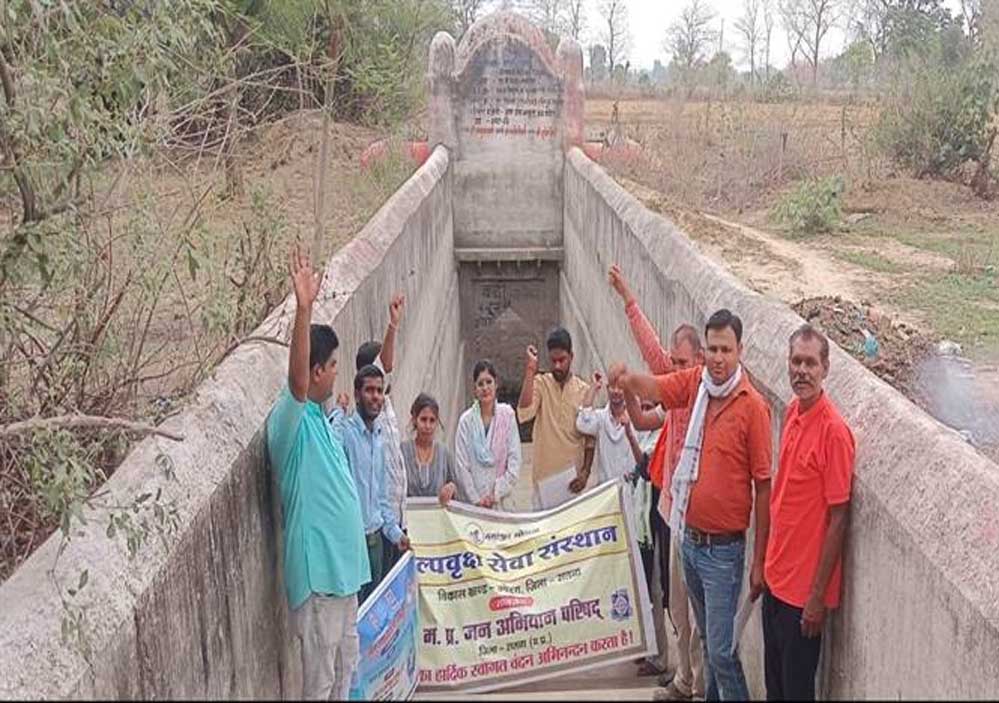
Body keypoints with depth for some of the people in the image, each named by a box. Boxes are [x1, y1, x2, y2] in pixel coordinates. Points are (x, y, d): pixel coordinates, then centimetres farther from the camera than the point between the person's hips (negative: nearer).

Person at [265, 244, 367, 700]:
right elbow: (296, 377, -39)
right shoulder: (290, 419, -17)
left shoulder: (317, 418, 11)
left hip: (342, 564, 9)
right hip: (317, 568, -9)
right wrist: (303, 309, -49)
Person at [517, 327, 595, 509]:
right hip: (544, 478, -1)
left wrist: (585, 472, -6)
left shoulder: (584, 391, 3)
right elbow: (524, 414, -20)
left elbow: (590, 438, 5)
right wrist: (530, 371, -19)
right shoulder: (540, 383, -1)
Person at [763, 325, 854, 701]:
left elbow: (838, 519, -18)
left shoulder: (834, 431, -20)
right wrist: (768, 562, 15)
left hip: (804, 588, -7)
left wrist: (818, 596, -16)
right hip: (776, 576, 7)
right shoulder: (792, 412, 4)